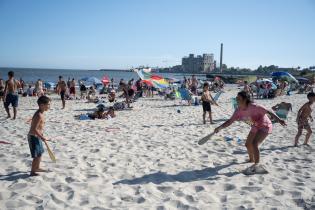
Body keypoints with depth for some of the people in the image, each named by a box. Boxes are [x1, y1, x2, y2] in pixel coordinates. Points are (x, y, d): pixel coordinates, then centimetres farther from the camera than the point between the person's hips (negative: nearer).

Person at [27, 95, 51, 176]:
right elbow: (34, 129, -27)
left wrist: (41, 135, 22)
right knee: (37, 155, -3)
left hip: (37, 137, 10)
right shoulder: (39, 115, -24)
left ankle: (37, 168, 38)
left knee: (40, 153, 22)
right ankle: (33, 172, 10)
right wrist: (42, 137, -21)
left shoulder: (40, 113, 7)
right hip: (34, 137, -10)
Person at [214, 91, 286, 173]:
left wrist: (279, 120, -37)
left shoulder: (253, 107, -31)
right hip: (255, 126, 8)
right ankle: (251, 159, 44)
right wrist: (220, 127, -22)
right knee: (248, 144, 16)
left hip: (265, 126, -8)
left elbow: (268, 111, -28)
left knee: (254, 144, -23)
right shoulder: (239, 110, -11)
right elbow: (230, 121, -9)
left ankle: (256, 165, -7)